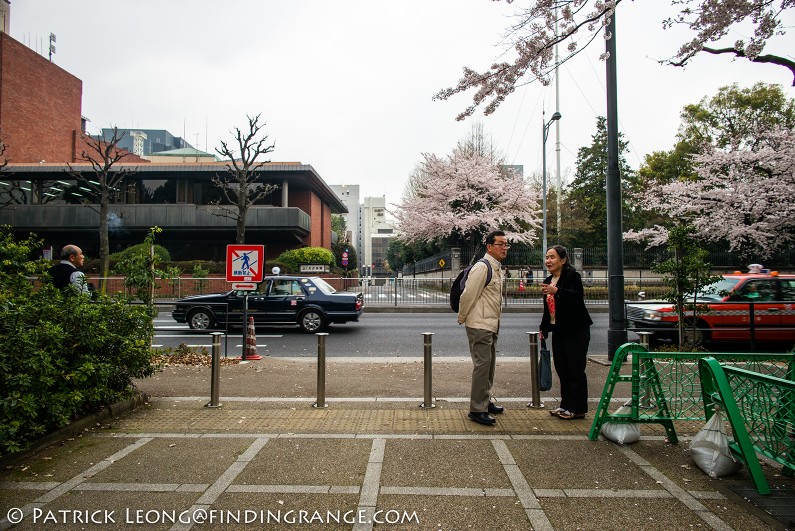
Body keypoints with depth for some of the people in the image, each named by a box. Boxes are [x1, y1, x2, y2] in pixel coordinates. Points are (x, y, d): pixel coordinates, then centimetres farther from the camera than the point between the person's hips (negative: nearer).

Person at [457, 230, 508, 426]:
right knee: (482, 365, -8)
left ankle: (485, 402, 32)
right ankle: (477, 410, 0)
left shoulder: (497, 269, 14)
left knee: (489, 364, 18)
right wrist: (461, 319, -7)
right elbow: (468, 295, -18)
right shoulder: (482, 267, -17)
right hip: (479, 326, -10)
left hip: (491, 326, 10)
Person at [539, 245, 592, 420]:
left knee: (575, 370, -2)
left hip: (576, 330, -8)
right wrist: (544, 328, 18)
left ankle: (578, 409, 8)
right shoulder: (549, 280, 13)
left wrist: (556, 291, -39)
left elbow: (578, 297, -29)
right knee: (561, 368, 12)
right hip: (558, 330, 8)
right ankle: (566, 405, 23)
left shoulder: (572, 275, -11)